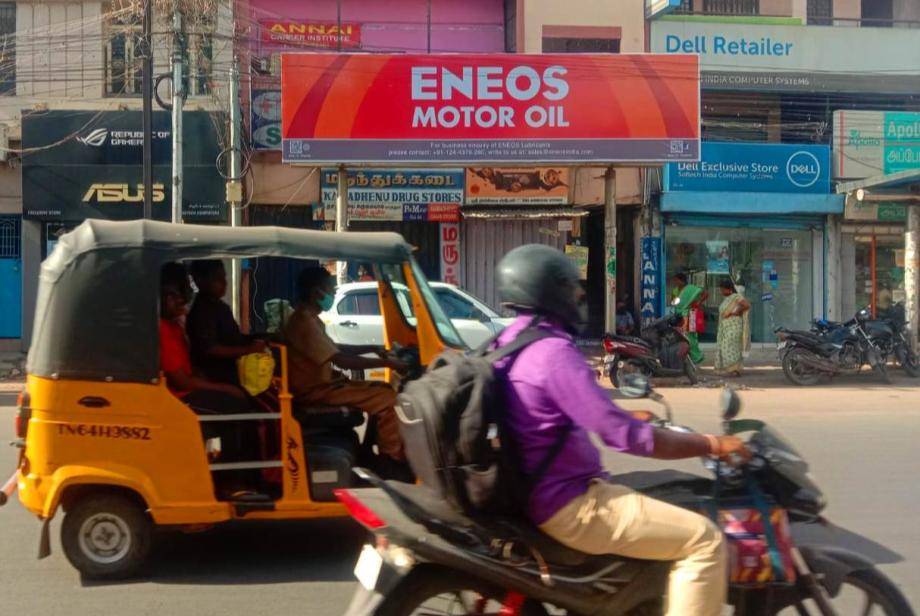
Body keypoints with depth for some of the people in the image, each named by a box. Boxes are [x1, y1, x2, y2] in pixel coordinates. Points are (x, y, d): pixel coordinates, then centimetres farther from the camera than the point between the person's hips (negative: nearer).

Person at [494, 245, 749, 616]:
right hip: (570, 506, -10)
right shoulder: (554, 352, -22)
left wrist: (627, 417, 29)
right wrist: (711, 444, -14)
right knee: (703, 540, -11)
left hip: (533, 492, 11)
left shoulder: (509, 343, 8)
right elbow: (625, 436, -25)